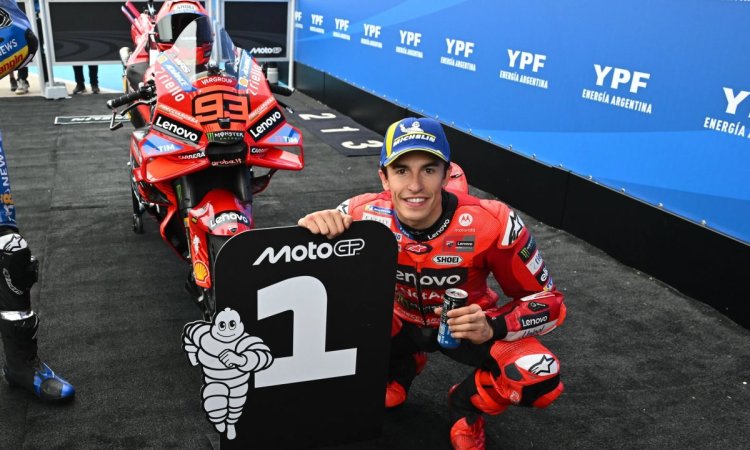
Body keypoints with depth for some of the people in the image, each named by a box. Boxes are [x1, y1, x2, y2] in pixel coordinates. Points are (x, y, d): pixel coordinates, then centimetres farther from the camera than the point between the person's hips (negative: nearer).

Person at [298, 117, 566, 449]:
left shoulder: (490, 223, -30)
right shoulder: (364, 214, -26)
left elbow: (548, 300, -19)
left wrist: (492, 328, -39)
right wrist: (312, 228, -39)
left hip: (468, 327, -2)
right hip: (401, 322, 2)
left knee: (540, 377, -29)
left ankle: (467, 404, 7)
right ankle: (401, 370, 9)